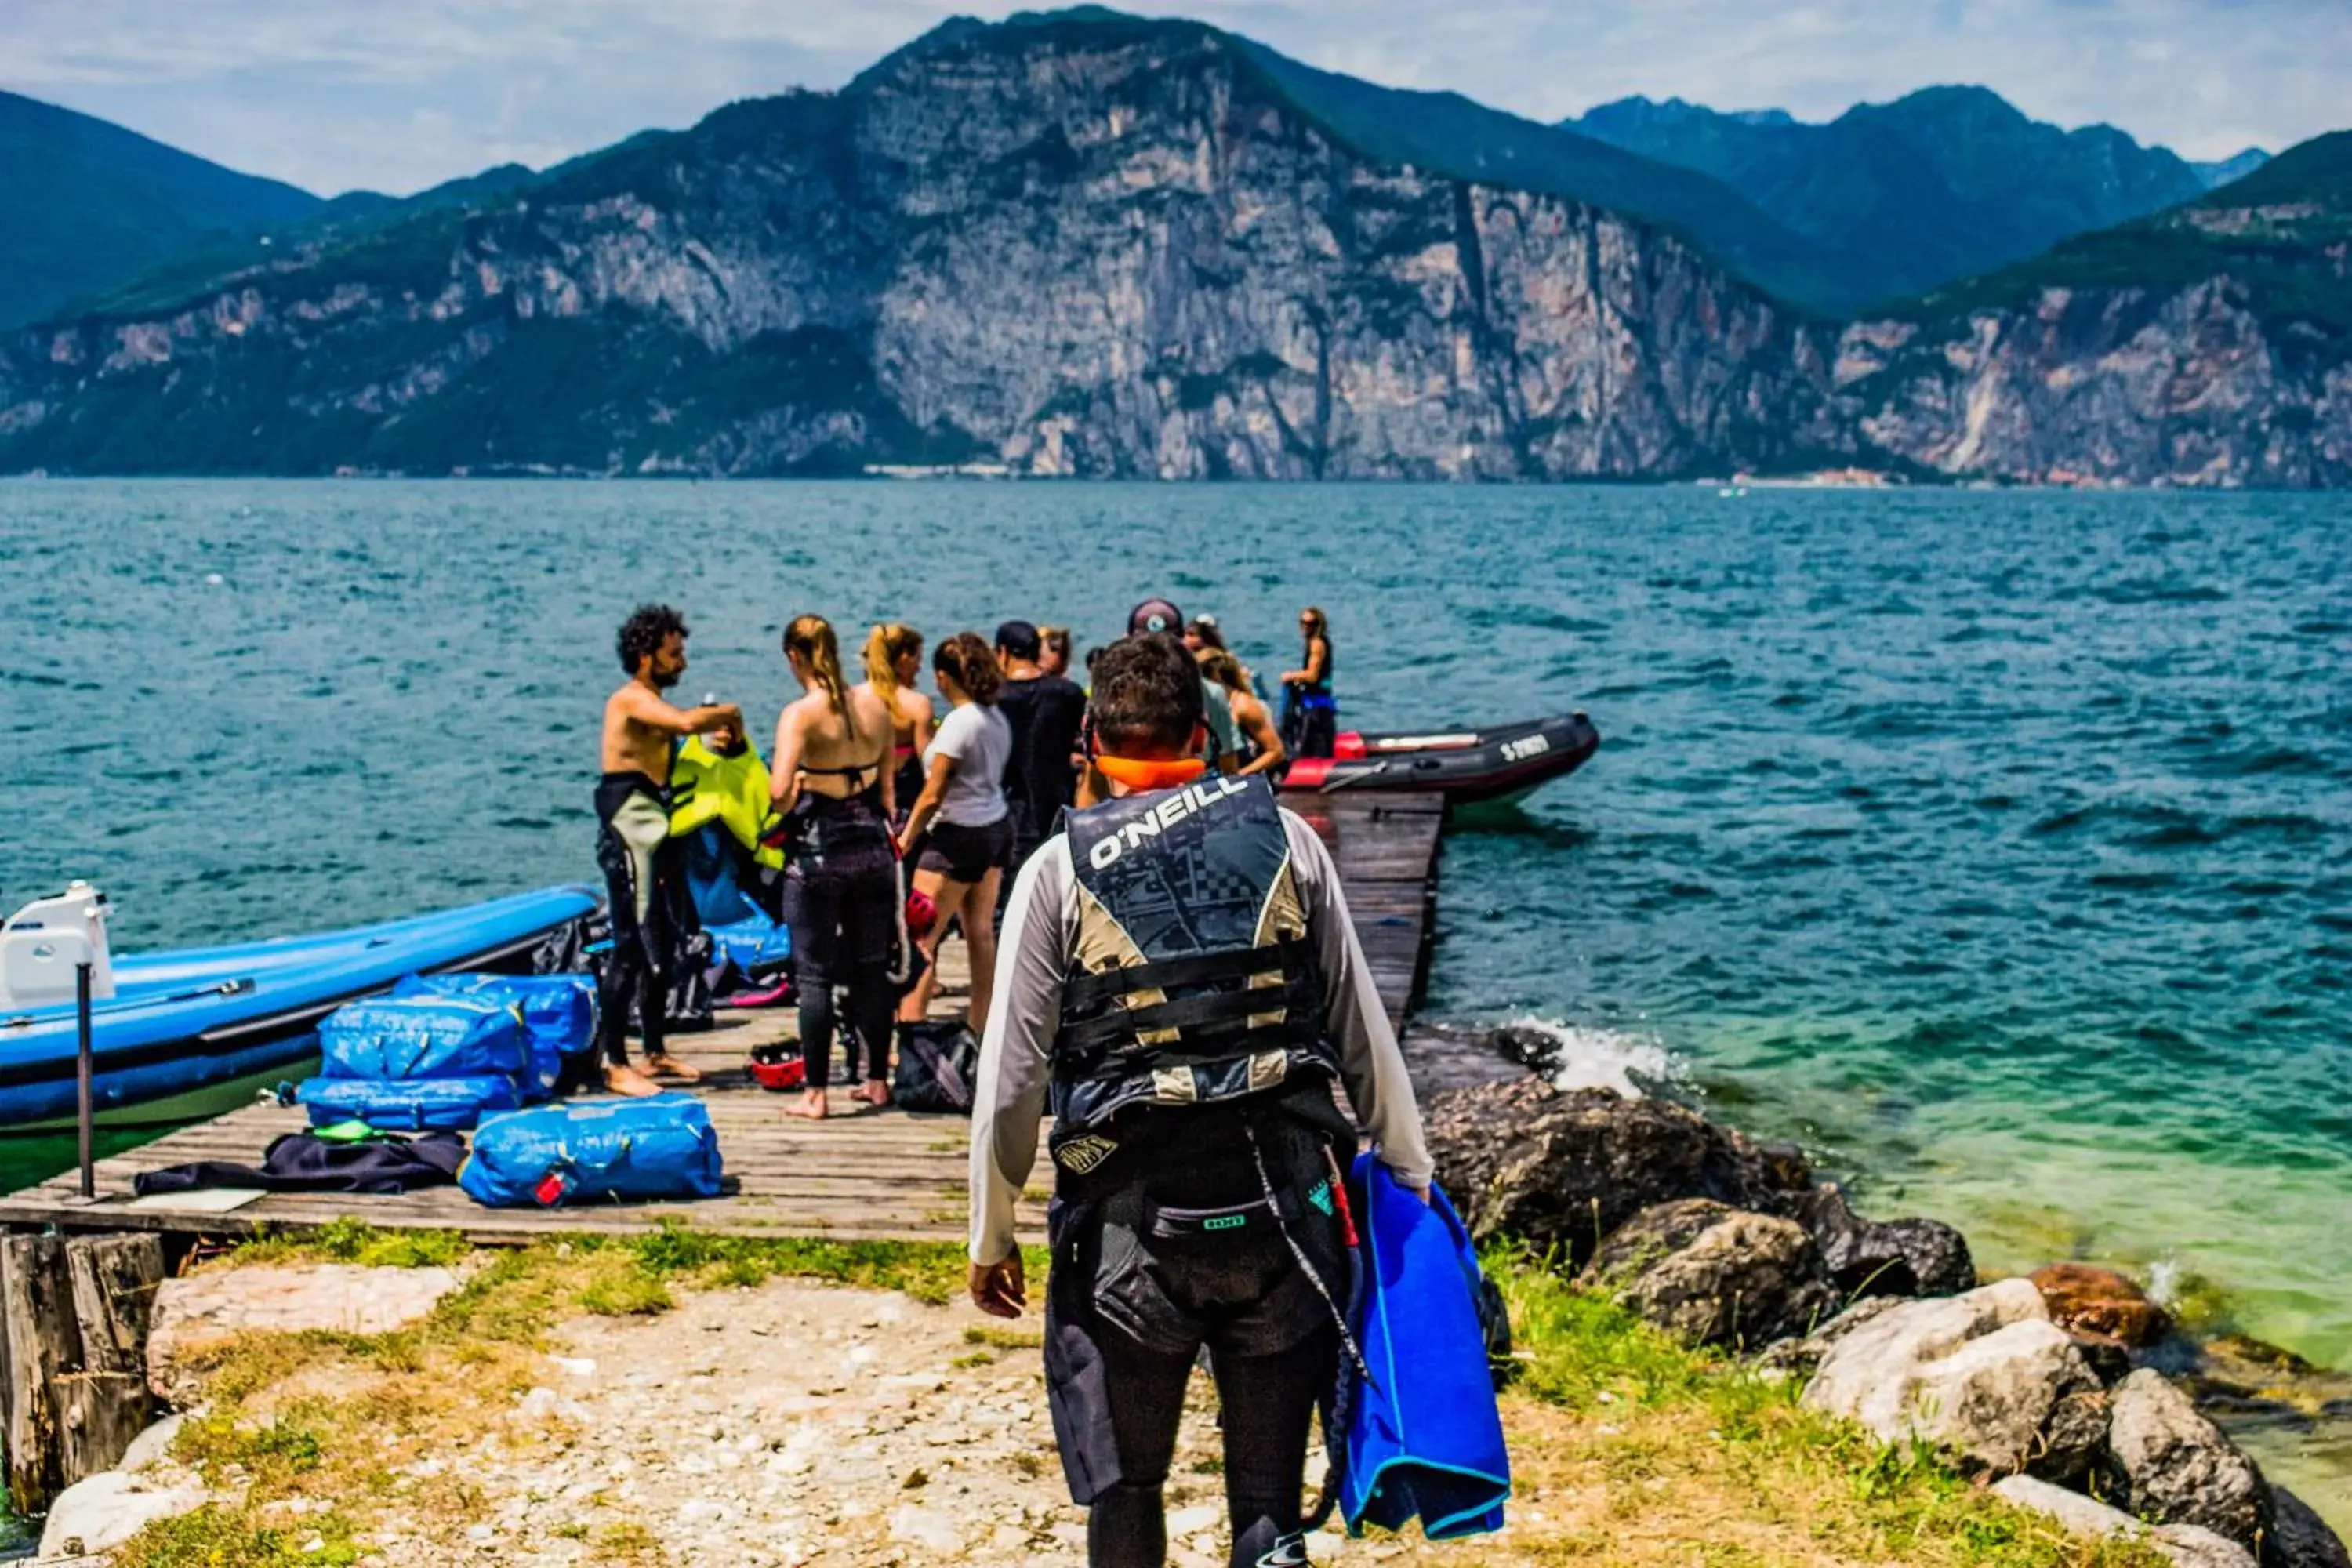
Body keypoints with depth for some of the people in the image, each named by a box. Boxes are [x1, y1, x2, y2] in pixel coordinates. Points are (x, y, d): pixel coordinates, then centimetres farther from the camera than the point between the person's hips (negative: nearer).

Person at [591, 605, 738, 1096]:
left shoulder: (652, 706, 19)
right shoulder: (631, 699, -12)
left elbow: (671, 766, 21)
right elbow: (687, 722, -30)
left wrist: (717, 735, 6)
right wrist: (728, 713, -13)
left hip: (657, 832, 10)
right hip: (629, 833, -10)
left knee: (661, 945, 14)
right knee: (630, 948, -10)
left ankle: (655, 1052, 24)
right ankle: (615, 1065, -7)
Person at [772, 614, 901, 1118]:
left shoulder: (800, 714, -13)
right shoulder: (873, 703, 4)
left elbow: (780, 791, -24)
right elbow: (887, 785, 10)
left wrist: (788, 810, -3)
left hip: (818, 849, -5)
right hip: (872, 845, 5)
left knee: (814, 975, 2)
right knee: (872, 968, 14)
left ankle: (817, 1094, 5)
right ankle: (877, 1080, 23)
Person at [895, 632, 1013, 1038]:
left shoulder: (959, 722, -17)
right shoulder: (997, 718, 6)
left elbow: (932, 795, -16)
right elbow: (991, 775, 9)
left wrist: (904, 841, -6)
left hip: (959, 836, -9)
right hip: (997, 827, 9)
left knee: (921, 938, -4)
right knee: (981, 932, 12)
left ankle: (908, 1032, -6)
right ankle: (983, 1030, 15)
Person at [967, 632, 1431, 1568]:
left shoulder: (1059, 870, -1)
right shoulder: (1286, 841, 3)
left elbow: (1010, 1080, -1)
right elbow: (1365, 1040, 5)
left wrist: (990, 1237, 10)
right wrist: (1413, 1183, 14)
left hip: (1132, 1220, -1)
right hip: (1284, 1206, 2)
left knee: (1124, 1491, 16)